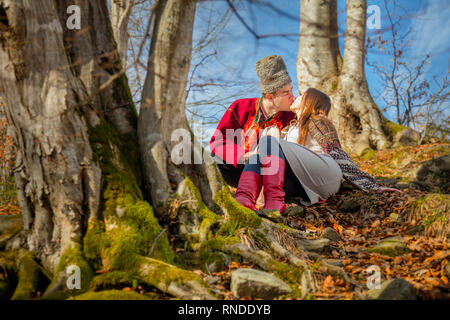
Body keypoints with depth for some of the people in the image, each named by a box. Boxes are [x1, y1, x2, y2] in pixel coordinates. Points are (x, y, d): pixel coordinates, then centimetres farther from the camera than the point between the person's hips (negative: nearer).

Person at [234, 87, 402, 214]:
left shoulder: (318, 121, 13)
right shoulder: (289, 129, 36)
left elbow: (337, 155, 6)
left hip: (326, 173, -6)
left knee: (269, 140, -17)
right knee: (257, 156, -10)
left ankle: (274, 201, -39)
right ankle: (244, 199, -41)